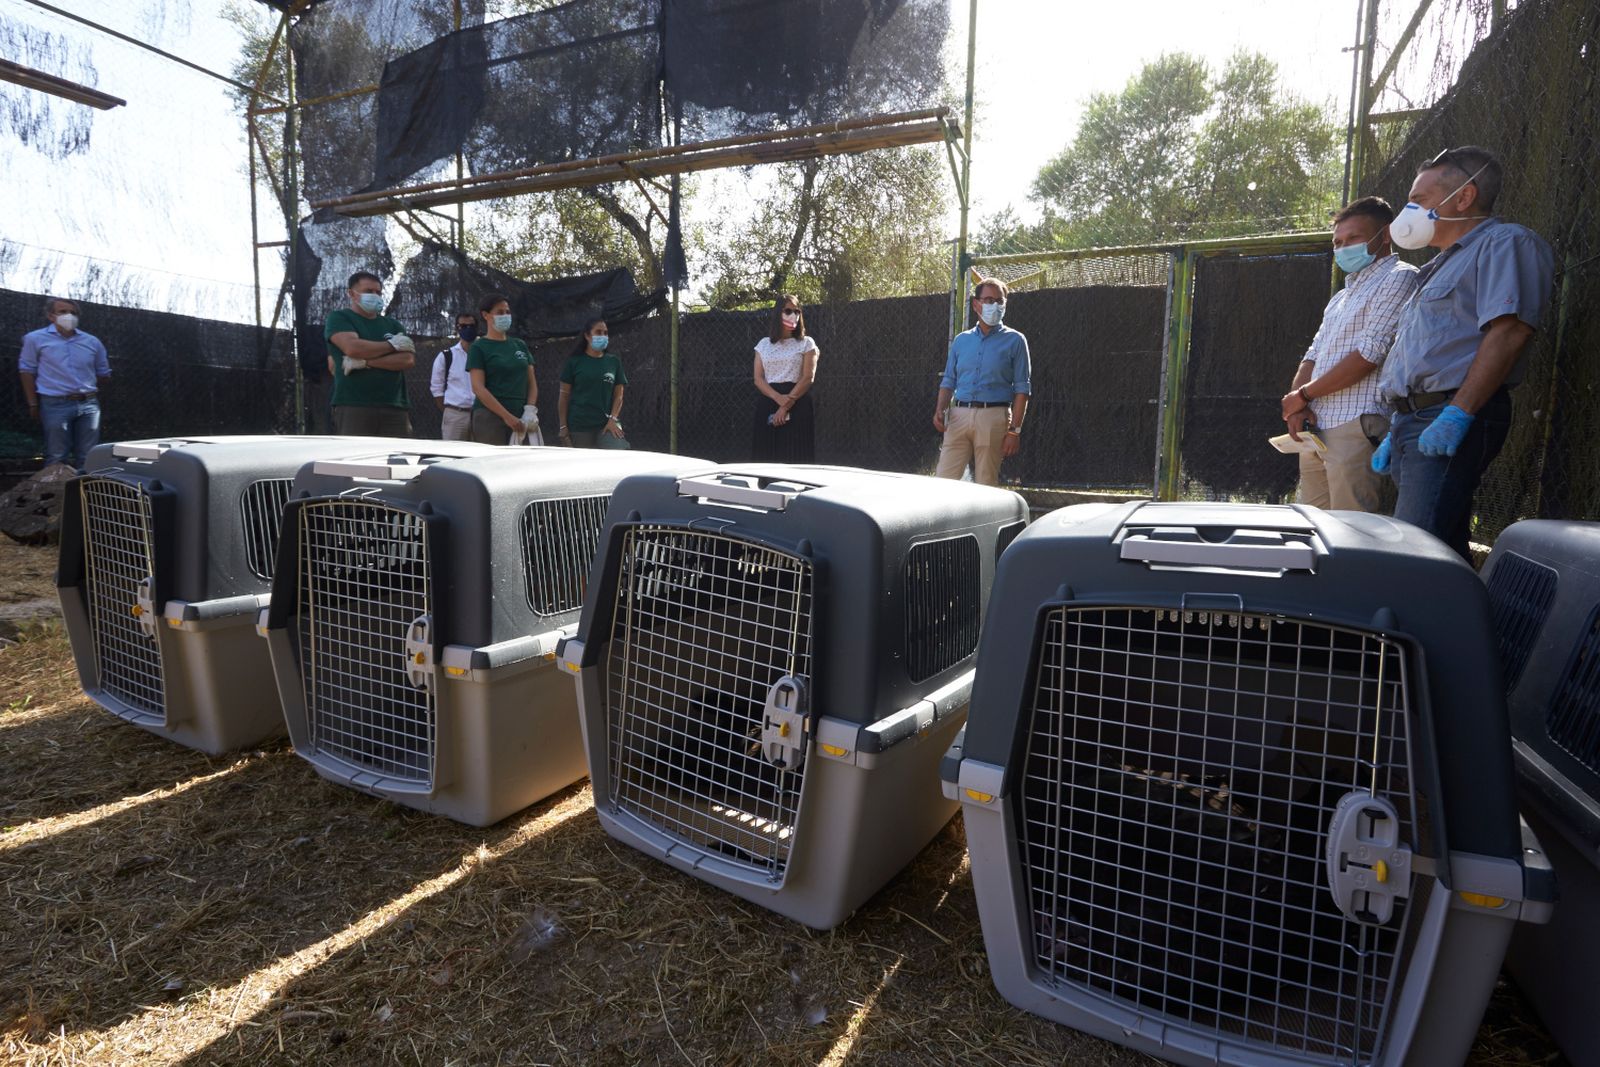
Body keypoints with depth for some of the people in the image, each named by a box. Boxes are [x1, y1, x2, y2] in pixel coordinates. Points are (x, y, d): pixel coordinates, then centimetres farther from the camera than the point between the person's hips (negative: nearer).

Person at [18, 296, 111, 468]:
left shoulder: (92, 342, 9)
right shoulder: (35, 339, 2)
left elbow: (104, 374, 19)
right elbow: (27, 371, 5)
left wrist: (85, 390, 13)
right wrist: (33, 404, 2)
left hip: (88, 405, 3)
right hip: (55, 405, -3)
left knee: (87, 458, 7)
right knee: (56, 458, 2)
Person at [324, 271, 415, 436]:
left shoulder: (393, 325, 20)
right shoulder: (339, 318, 8)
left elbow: (408, 359, 3)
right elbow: (352, 348, -12)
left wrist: (366, 361, -8)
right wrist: (392, 345, 0)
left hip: (394, 407, 4)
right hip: (353, 406, -4)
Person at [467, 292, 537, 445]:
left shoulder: (520, 345, 16)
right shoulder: (479, 347, 0)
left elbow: (532, 382, 15)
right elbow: (478, 388, -9)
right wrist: (507, 416, -17)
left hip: (518, 418, 5)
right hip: (490, 417, -5)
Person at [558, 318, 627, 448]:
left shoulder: (614, 362, 7)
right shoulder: (574, 361, 1)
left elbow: (618, 395, 7)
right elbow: (564, 395, 3)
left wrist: (613, 419, -8)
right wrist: (563, 426, -1)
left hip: (607, 423, 1)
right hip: (580, 425, -1)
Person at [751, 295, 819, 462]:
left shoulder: (806, 343, 6)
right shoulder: (763, 344, 14)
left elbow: (808, 378, -5)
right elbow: (758, 379, 4)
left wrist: (785, 406, -13)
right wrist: (779, 398, -15)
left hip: (797, 407, -2)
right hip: (767, 406, 3)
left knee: (795, 460, -7)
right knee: (768, 460, -1)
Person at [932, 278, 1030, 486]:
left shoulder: (1015, 341, 4)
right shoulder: (961, 340, 16)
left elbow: (1022, 389, 0)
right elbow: (949, 381, 18)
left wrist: (1014, 430, -8)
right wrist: (940, 410, -2)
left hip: (993, 416, -3)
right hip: (959, 415, 3)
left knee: (986, 485, 0)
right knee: (944, 480, -3)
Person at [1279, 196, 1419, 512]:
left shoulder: (1399, 277, 0)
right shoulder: (1342, 296, 27)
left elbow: (1369, 354, -11)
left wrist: (1303, 395, -4)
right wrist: (1297, 406, 0)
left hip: (1357, 427, -8)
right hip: (1316, 429, 8)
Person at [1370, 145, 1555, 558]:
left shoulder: (1504, 242, -2)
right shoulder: (1445, 263, 28)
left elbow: (1508, 331, -16)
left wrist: (1457, 415, -25)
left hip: (1450, 425, -10)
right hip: (1416, 420, 10)